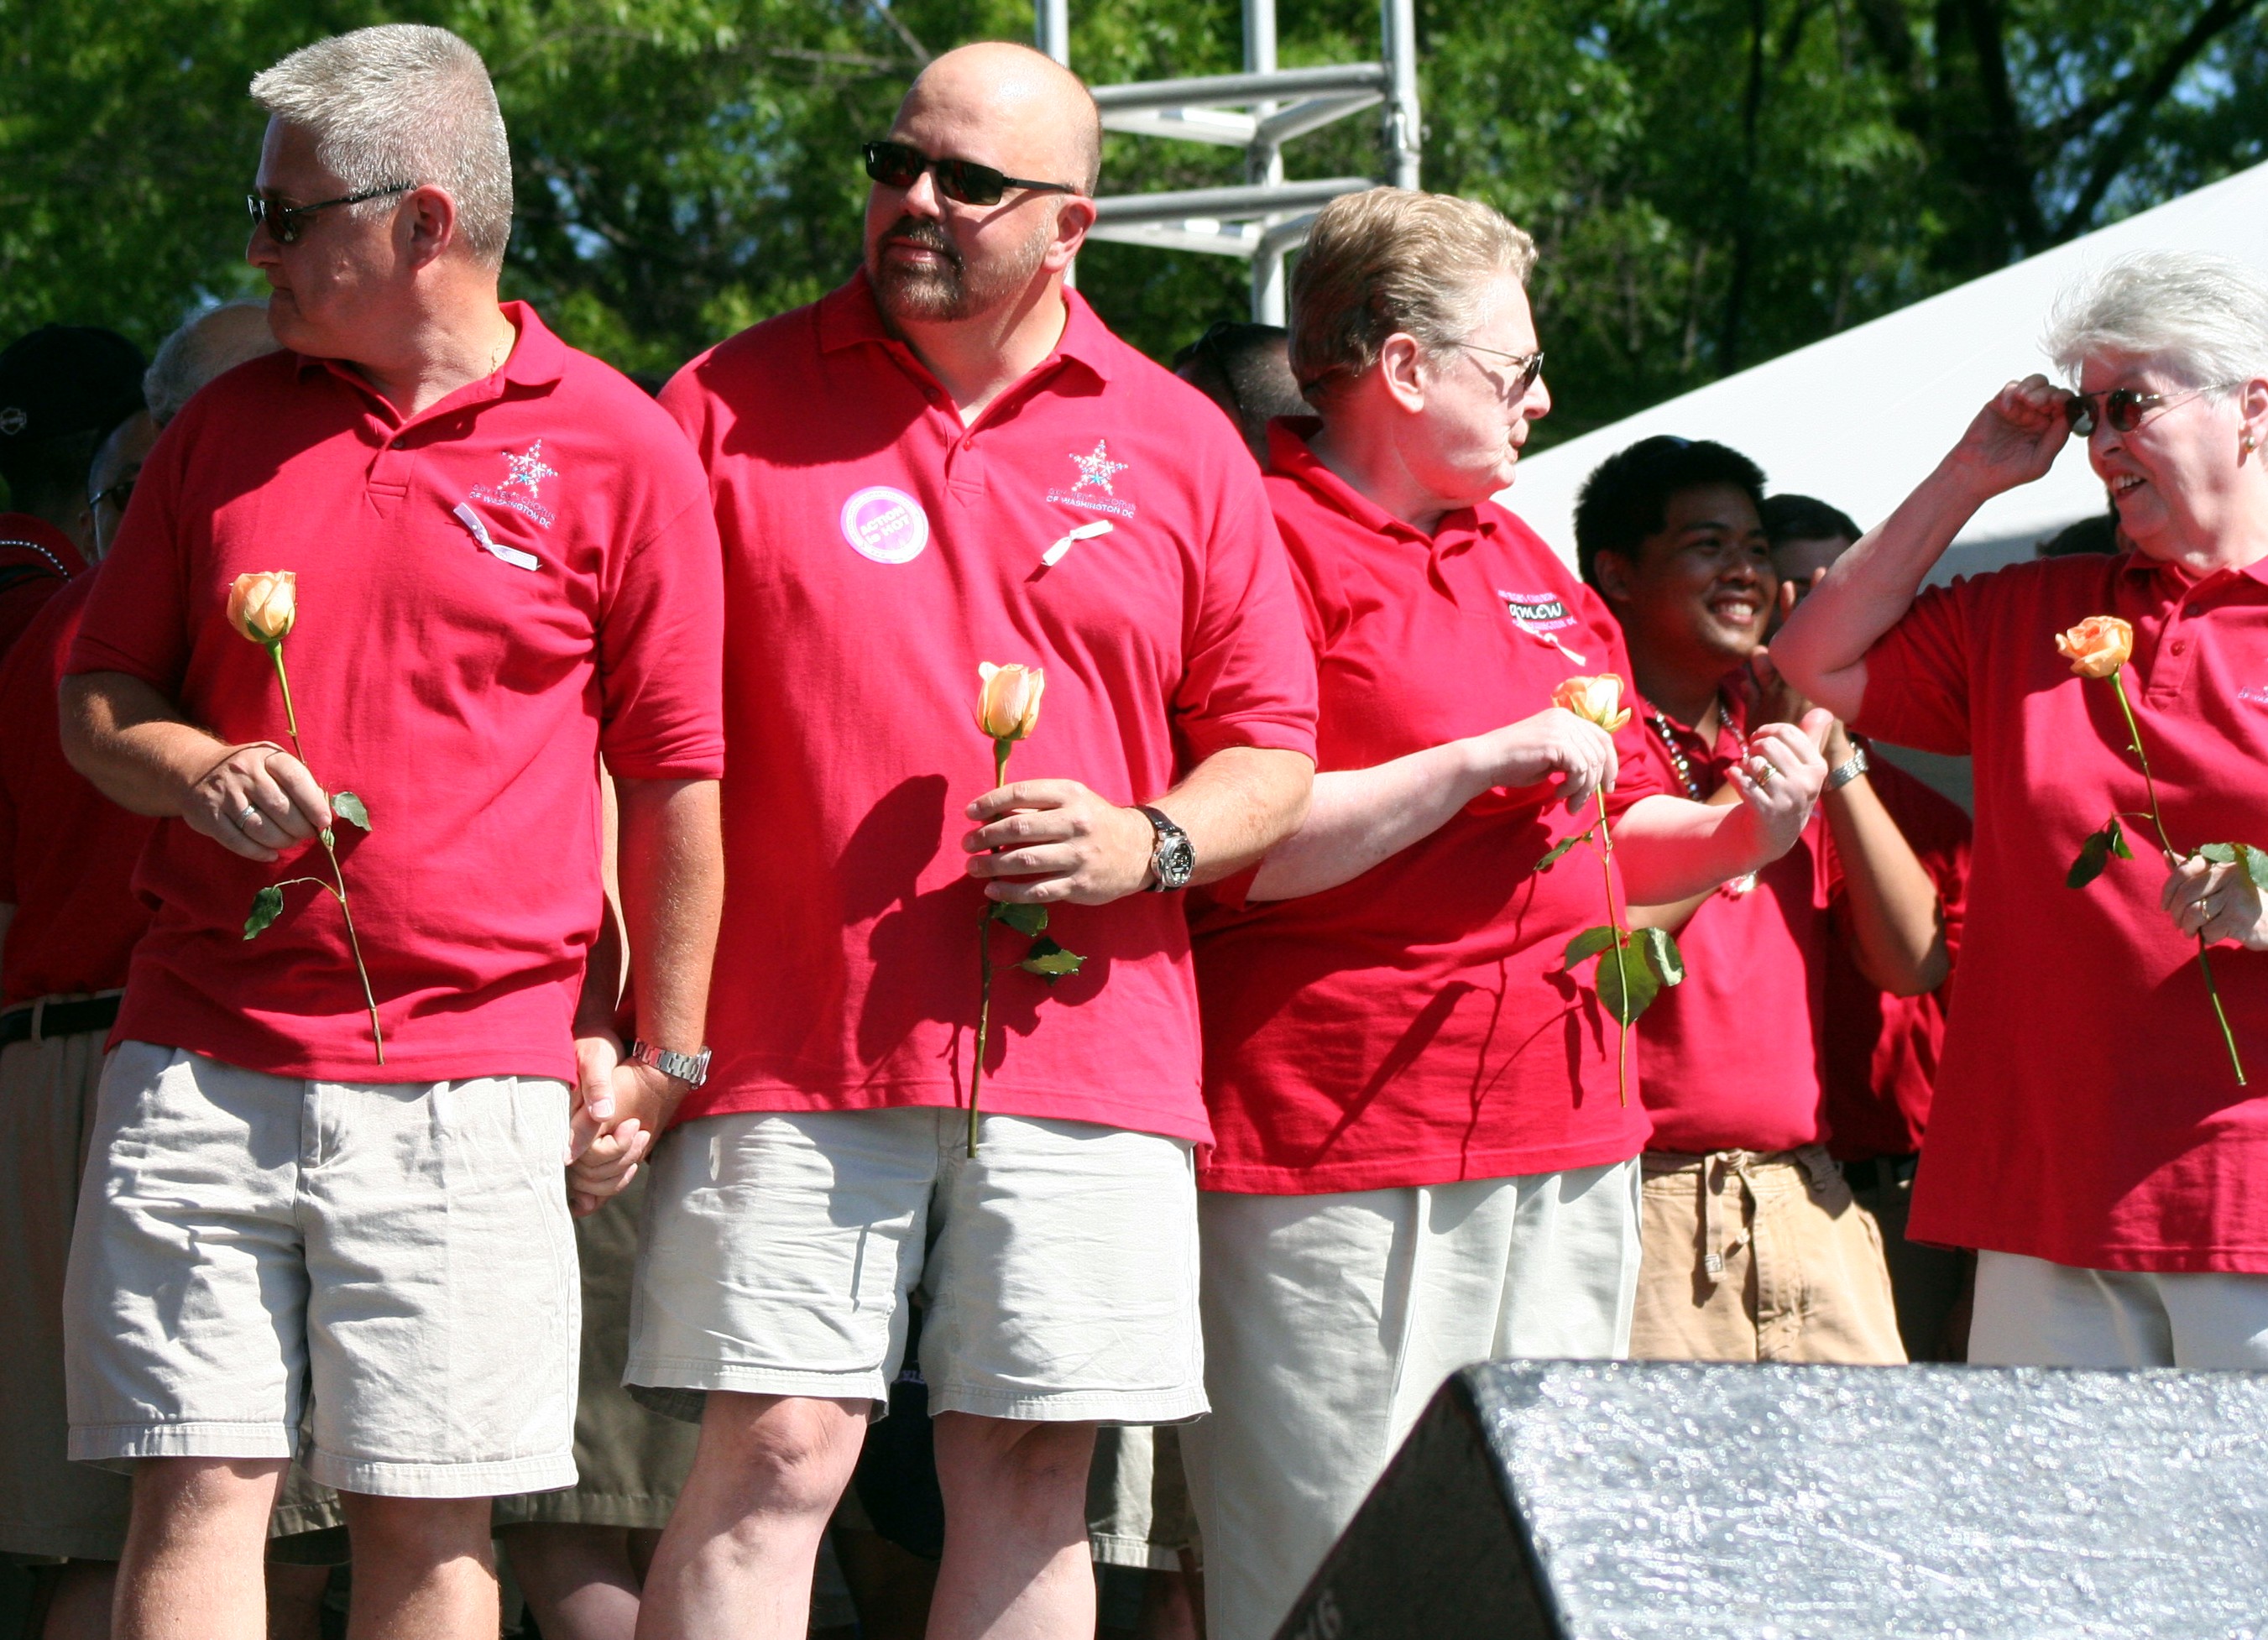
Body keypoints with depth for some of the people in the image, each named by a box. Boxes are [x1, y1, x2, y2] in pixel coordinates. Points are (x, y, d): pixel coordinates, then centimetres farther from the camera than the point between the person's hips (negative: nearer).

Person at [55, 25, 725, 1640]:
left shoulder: (621, 452, 1)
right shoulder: (227, 429, 12)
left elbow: (676, 782, 5)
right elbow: (98, 697, 19)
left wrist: (660, 1058, 4)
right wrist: (197, 771, -4)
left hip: (468, 1079, -3)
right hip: (200, 1066, 3)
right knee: (197, 1491, -2)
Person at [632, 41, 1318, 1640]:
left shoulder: (1177, 446, 11)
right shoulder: (732, 406, 6)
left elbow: (1271, 751, 14)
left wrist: (1146, 843, -7)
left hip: (1083, 1057, 2)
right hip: (789, 1043, -2)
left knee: (1032, 1479, 3)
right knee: (773, 1457, -9)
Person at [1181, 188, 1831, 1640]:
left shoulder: (1529, 567, 22)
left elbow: (1607, 845, 28)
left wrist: (1737, 835, 7)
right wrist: (1488, 761, -16)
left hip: (1565, 1134, 9)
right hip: (1341, 1146, -8)